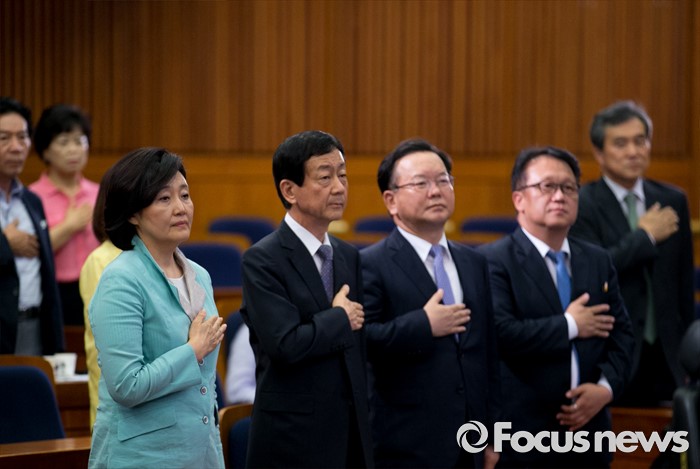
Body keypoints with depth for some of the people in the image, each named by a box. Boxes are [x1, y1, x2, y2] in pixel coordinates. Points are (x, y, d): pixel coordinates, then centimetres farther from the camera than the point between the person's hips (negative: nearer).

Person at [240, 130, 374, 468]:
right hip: (293, 438, -6)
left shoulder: (348, 257, 12)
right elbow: (286, 344, -22)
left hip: (353, 434, 6)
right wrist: (340, 319, -7)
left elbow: (358, 347, 13)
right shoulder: (262, 260, -10)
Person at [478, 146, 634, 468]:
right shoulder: (493, 261, -8)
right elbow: (500, 333, -21)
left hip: (588, 432, 6)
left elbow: (621, 334, 11)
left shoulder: (598, 261, 14)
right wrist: (569, 326, -10)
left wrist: (606, 387, -7)